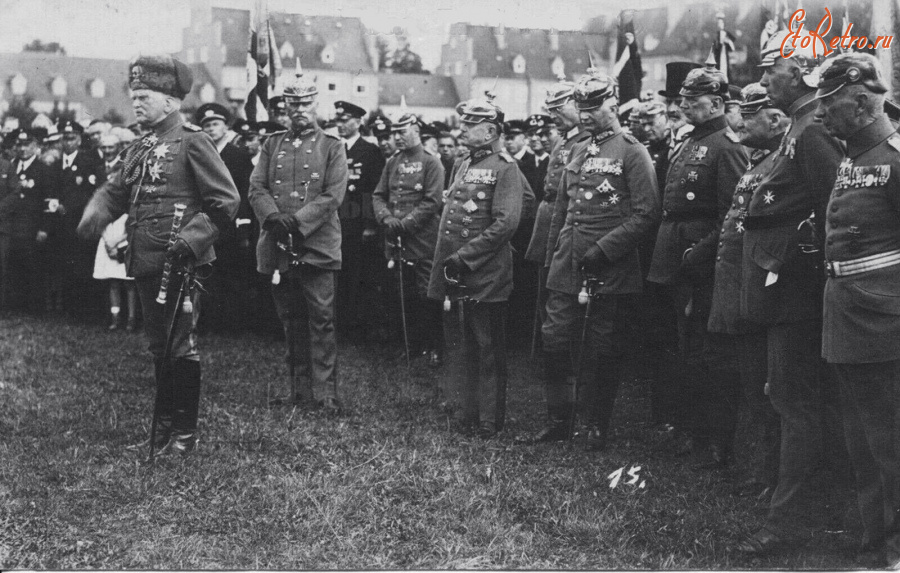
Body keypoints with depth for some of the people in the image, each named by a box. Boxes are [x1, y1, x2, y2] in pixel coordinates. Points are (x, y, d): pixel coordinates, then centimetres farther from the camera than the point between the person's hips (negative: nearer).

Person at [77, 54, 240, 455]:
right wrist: (96, 214, -4)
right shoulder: (140, 149, 15)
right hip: (145, 263, 8)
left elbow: (226, 202, -11)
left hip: (178, 264, -8)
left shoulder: (192, 141, -8)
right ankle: (165, 427, 24)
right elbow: (115, 190, 18)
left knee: (180, 347, -1)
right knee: (159, 347, 14)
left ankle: (185, 434, 7)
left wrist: (191, 238, -20)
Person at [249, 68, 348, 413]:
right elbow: (257, 188, 5)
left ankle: (326, 392, -3)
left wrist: (298, 222, -16)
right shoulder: (272, 145, 14)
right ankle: (301, 390, 17)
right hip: (277, 247, 4)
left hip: (317, 245, -3)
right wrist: (273, 218, -14)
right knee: (291, 321, 9)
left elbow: (333, 195, -5)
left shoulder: (332, 147, 4)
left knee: (321, 319, -6)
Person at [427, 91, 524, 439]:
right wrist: (446, 262, 10)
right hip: (455, 278, 8)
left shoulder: (505, 169, -9)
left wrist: (464, 258, -20)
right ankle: (464, 412, 23)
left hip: (485, 276, -8)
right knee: (458, 345, 13)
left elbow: (506, 223, -19)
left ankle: (490, 420, 10)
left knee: (488, 349, 2)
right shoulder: (463, 166, 15)